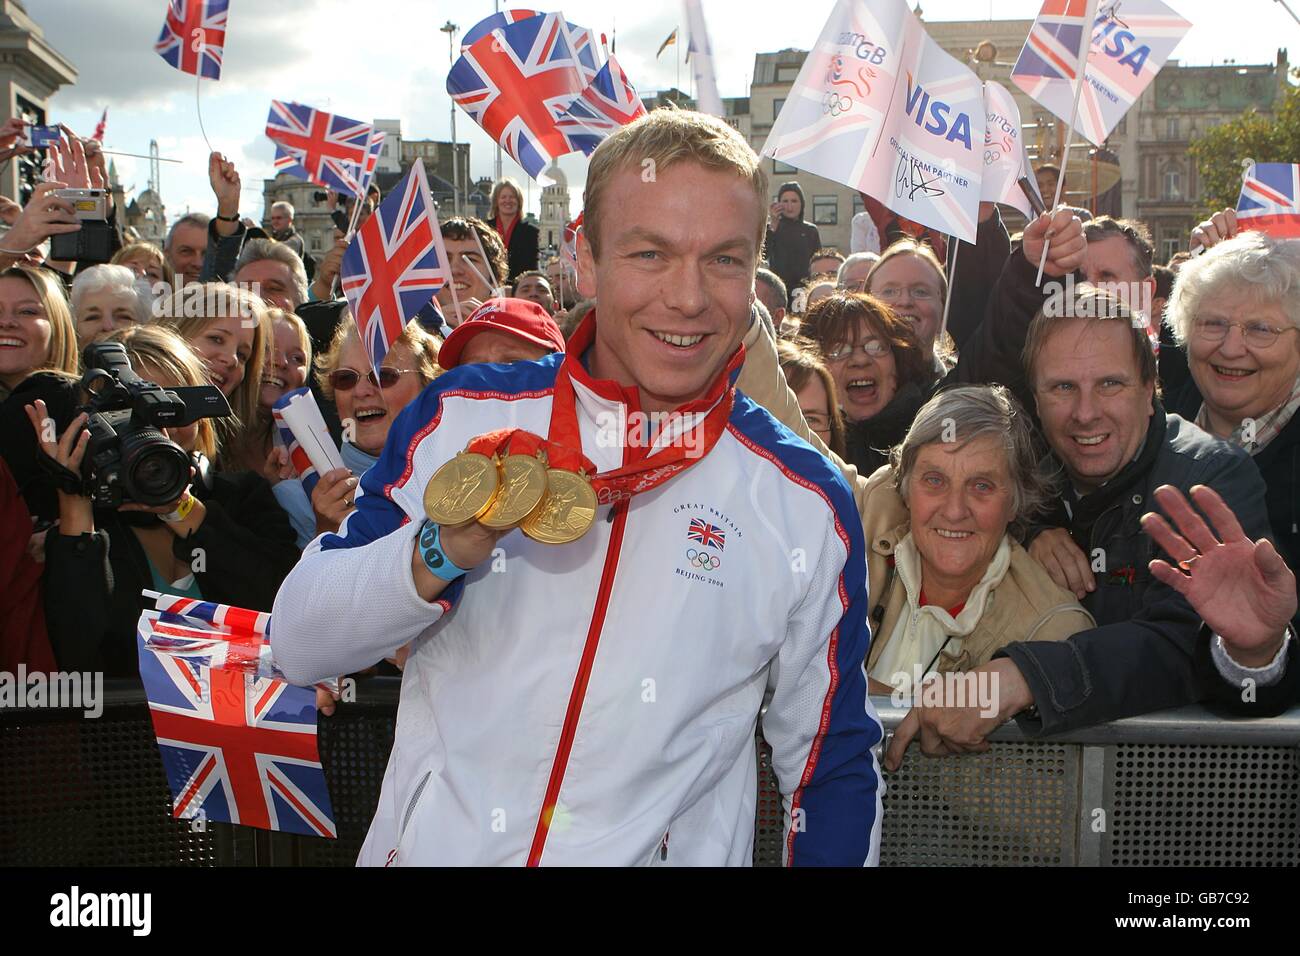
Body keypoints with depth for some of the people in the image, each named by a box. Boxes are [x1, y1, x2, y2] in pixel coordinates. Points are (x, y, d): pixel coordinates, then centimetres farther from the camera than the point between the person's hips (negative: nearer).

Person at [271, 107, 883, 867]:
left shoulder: (808, 505, -10)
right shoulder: (459, 415, -9)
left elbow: (834, 768, -1)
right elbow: (298, 646, -8)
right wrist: (440, 552, -24)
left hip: (672, 848, 0)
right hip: (432, 844, 1)